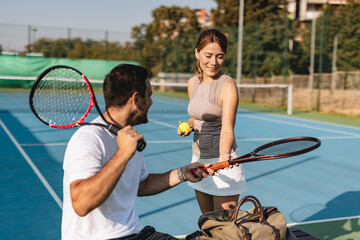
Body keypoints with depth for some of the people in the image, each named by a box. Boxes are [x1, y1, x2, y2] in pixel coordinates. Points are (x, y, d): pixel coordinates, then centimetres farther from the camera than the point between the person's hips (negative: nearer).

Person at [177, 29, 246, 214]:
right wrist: (188, 126, -1)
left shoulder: (228, 86, -16)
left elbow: (227, 130, -25)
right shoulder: (193, 82, 5)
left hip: (222, 162, -6)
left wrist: (224, 155, -43)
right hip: (198, 158, 7)